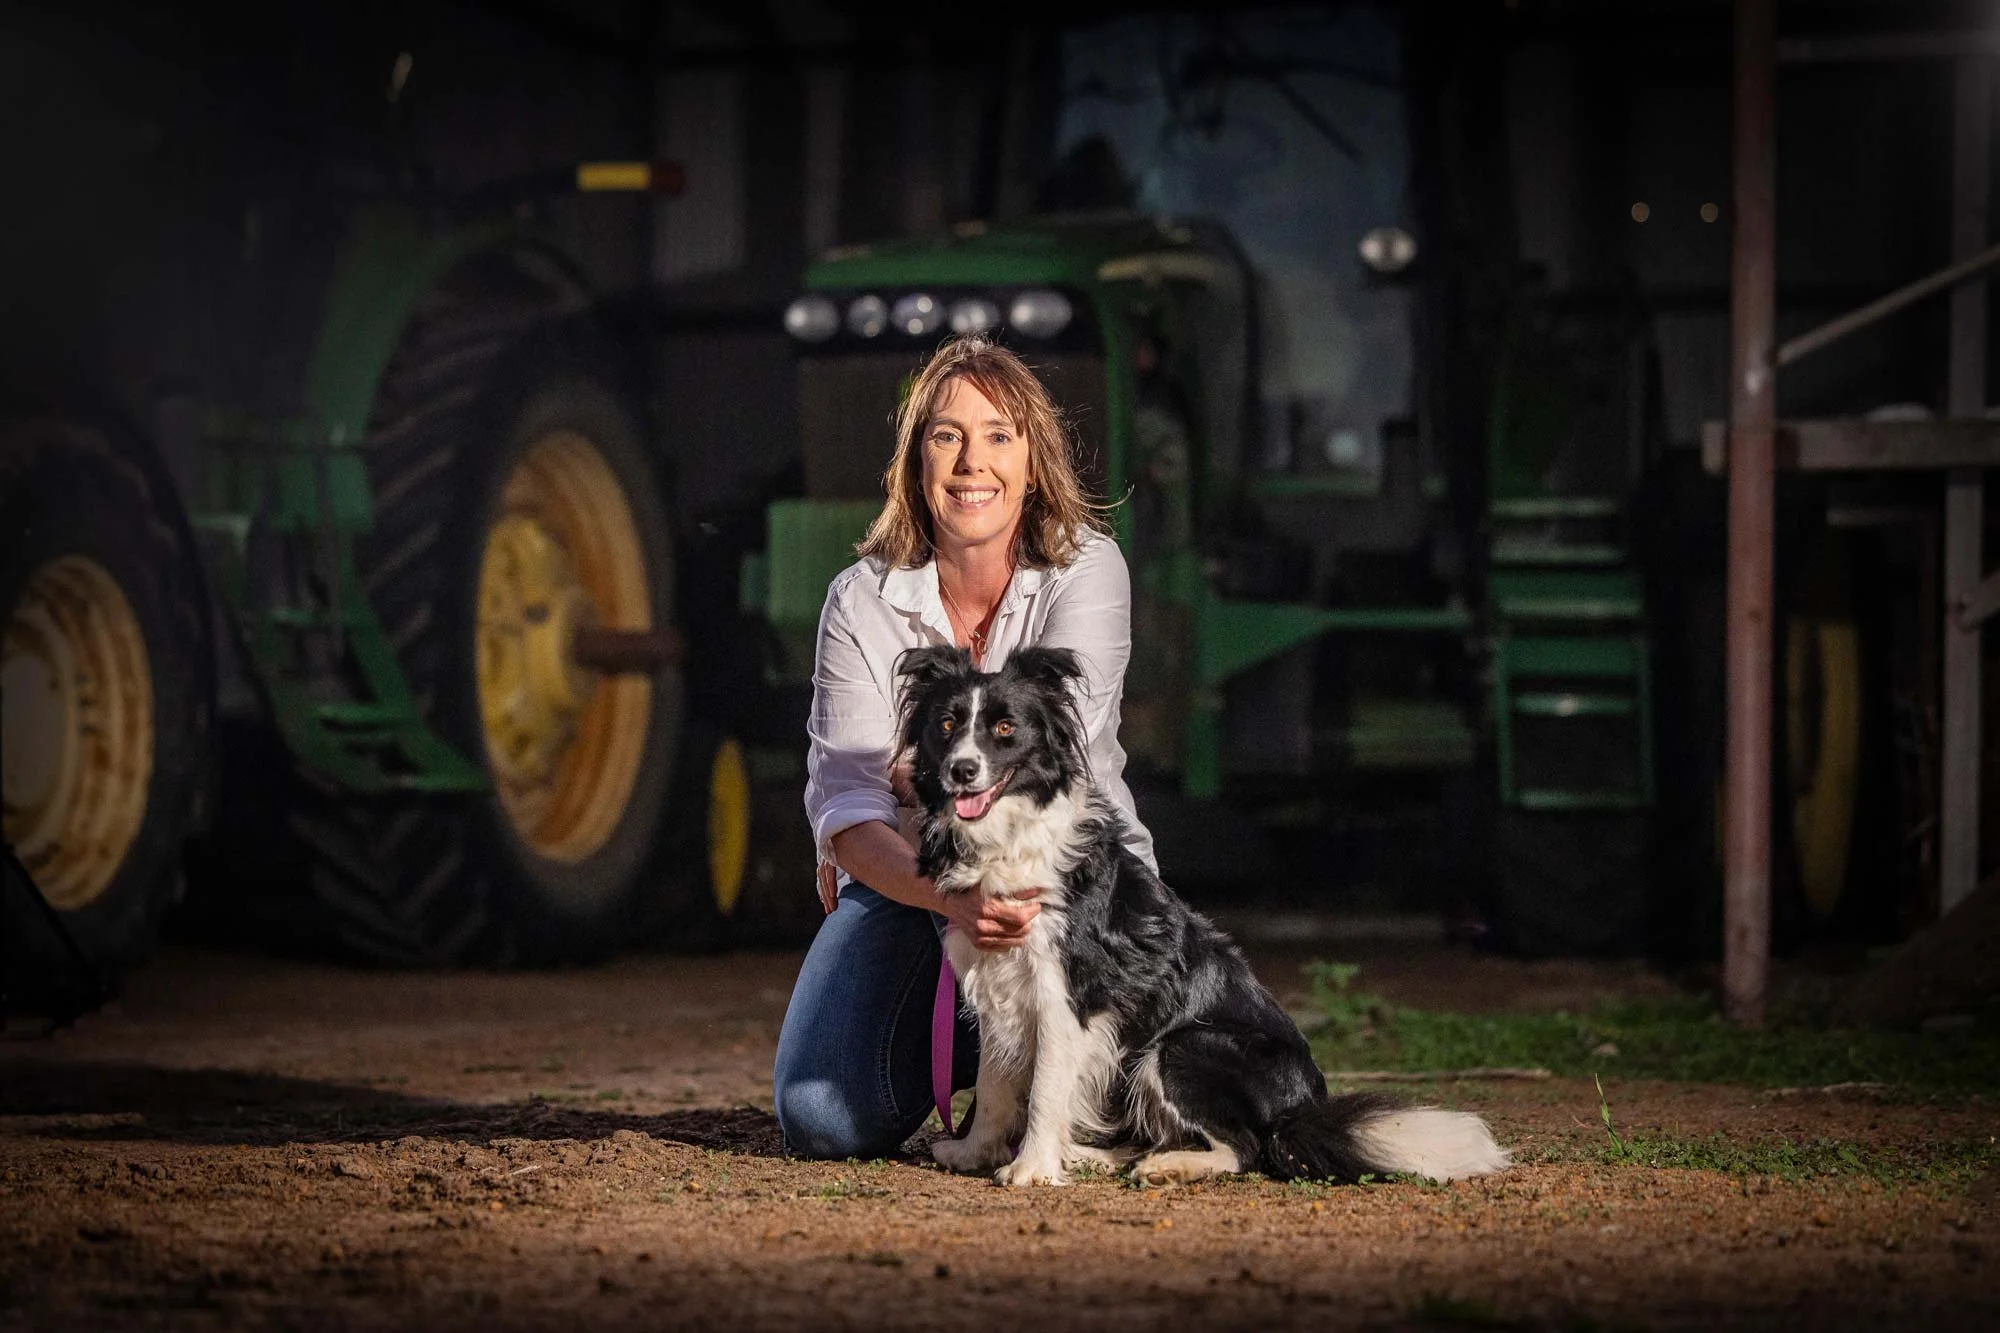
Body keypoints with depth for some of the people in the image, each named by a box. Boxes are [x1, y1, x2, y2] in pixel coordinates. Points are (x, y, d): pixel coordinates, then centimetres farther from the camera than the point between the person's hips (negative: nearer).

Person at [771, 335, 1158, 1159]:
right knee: (823, 1119, -18)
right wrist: (949, 898, -34)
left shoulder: (1086, 571, -11)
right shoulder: (862, 601, -8)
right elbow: (845, 801, -16)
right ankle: (935, 1043, 19)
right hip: (902, 882, 1)